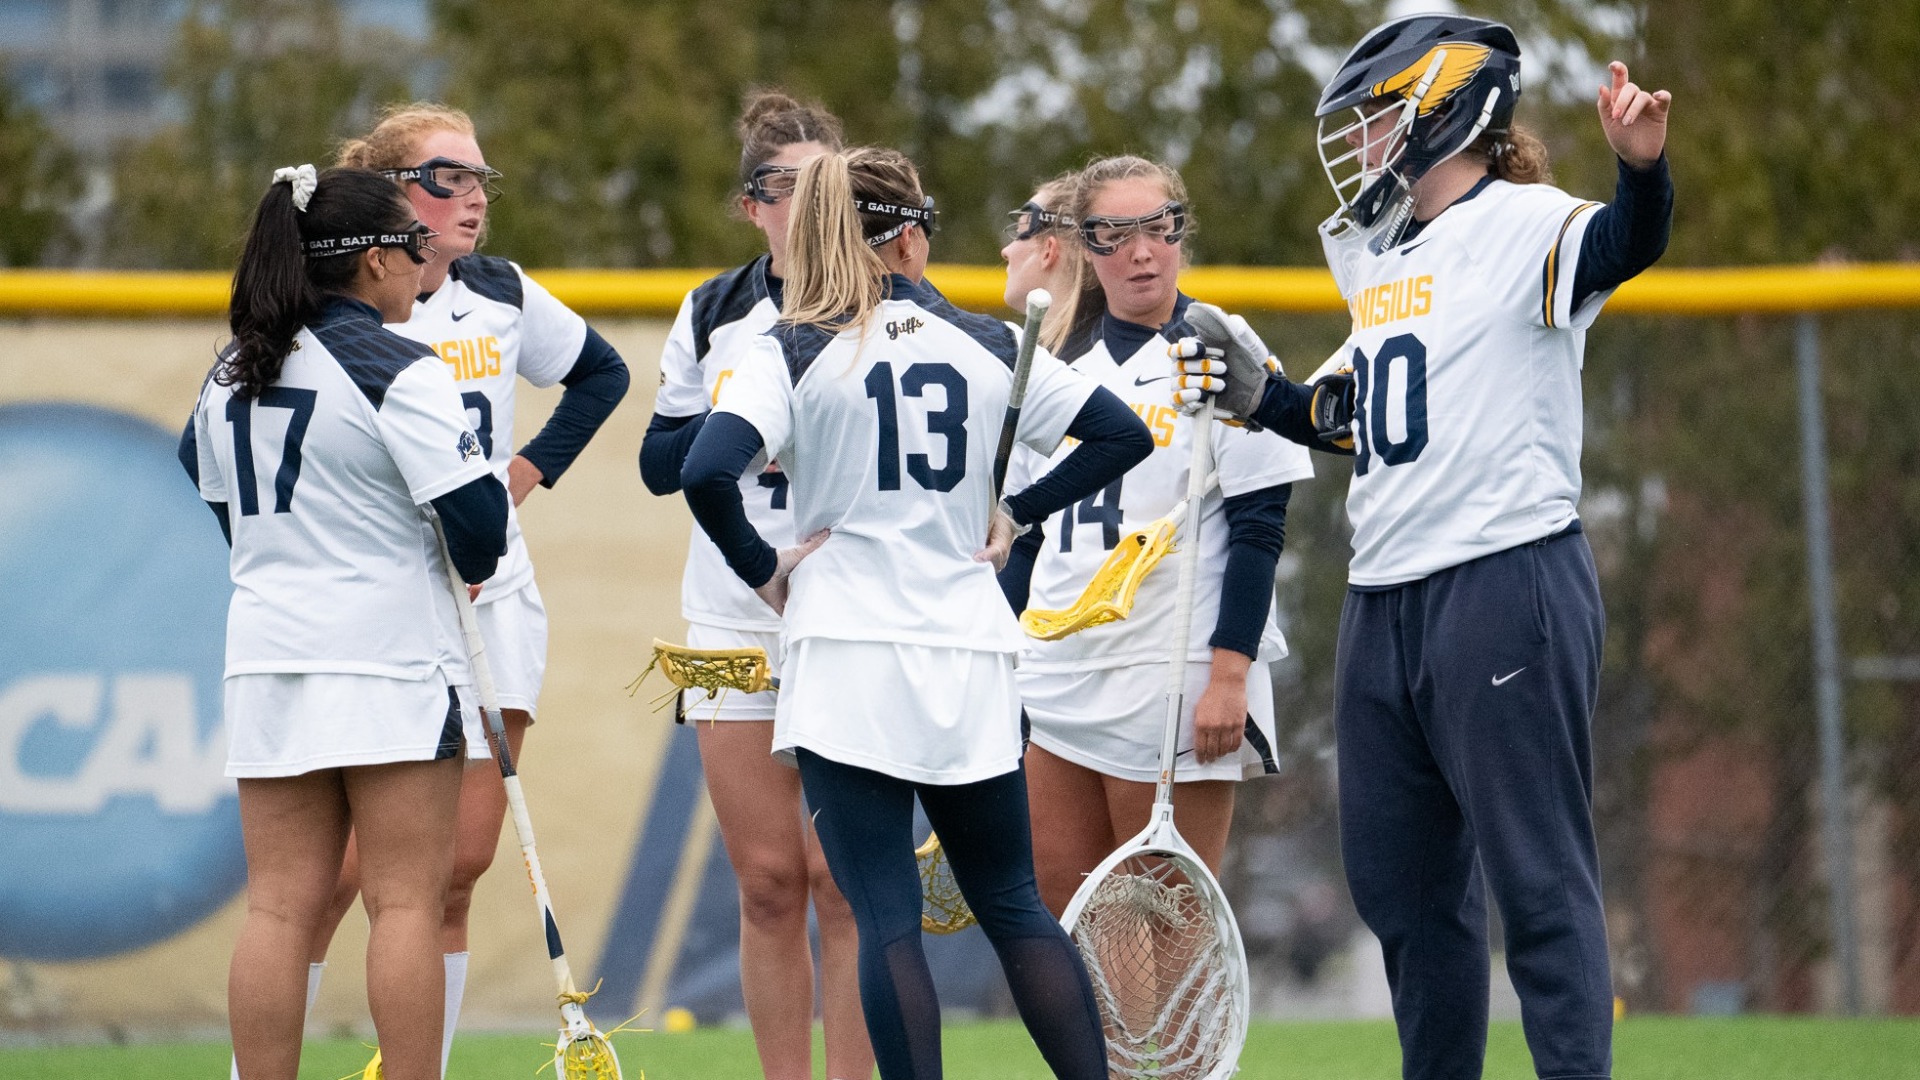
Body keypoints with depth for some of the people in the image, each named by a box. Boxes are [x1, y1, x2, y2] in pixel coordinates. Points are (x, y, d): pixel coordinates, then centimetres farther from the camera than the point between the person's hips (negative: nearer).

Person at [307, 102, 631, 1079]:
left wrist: (528, 472, 12)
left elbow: (600, 374, 25)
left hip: (494, 604, 5)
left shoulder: (504, 296, 6)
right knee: (338, 869, -8)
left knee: (461, 863, 2)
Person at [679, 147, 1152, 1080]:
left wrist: (763, 568, -3)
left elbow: (706, 474, -18)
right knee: (1011, 903, 13)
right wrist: (1017, 513, 13)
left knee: (886, 917, -4)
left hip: (848, 662, -3)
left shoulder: (791, 353, -4)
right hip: (970, 656, 3)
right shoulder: (986, 345, 5)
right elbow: (1121, 433, 7)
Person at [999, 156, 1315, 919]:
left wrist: (1229, 676, -15)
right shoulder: (1062, 368, 13)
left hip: (1178, 681, -6)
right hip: (1060, 677, 6)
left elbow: (1259, 532, -8)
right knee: (1062, 910, 3)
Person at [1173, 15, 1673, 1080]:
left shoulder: (1525, 226, -7)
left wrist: (1642, 169, -49)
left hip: (1507, 583, -9)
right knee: (1396, 877, 13)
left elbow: (1623, 245, -29)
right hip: (1384, 599, 9)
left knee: (1537, 873, -10)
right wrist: (1262, 397, 18)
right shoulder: (1376, 256, 19)